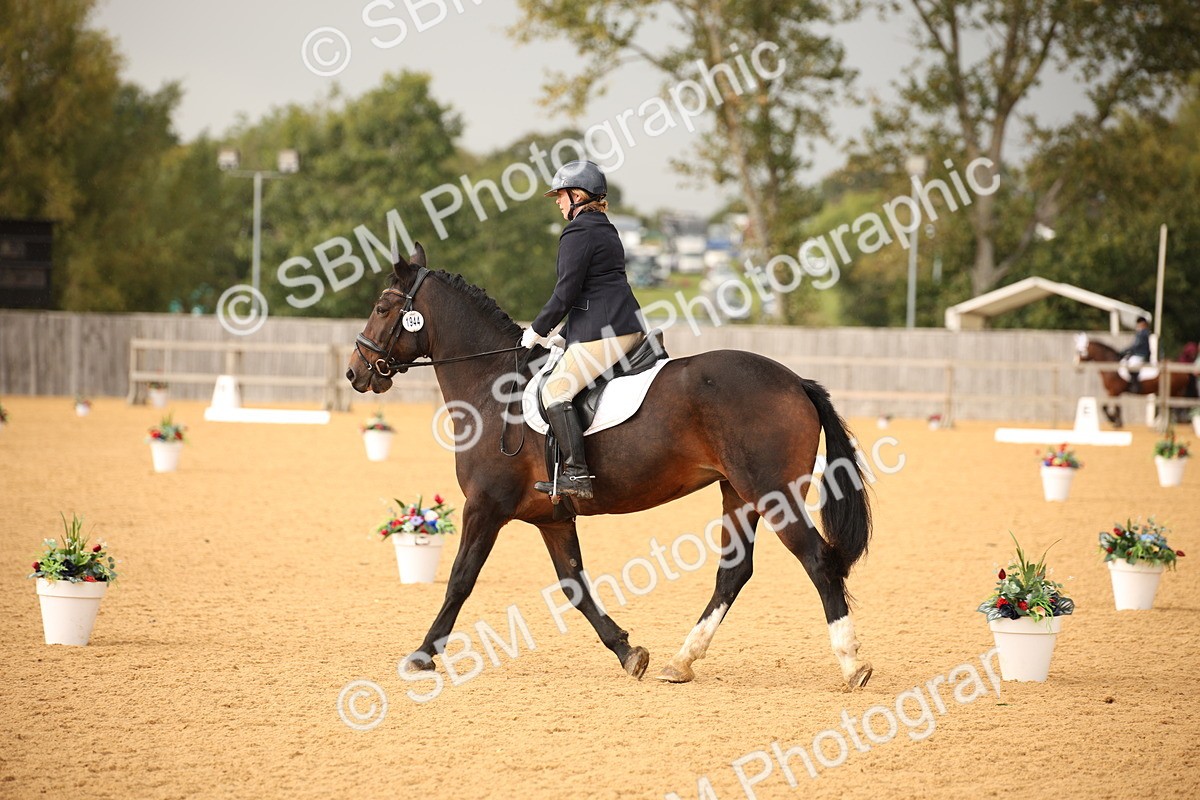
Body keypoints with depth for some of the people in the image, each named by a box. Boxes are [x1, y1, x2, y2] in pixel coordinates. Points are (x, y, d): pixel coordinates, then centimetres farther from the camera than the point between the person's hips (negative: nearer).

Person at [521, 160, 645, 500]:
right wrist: (561, 333, 24)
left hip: (602, 332, -11)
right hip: (628, 326, 11)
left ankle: (577, 474, -24)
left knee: (555, 391, -14)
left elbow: (567, 291, -14)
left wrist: (538, 329, -2)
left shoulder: (578, 233, -9)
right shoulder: (606, 230, 22)